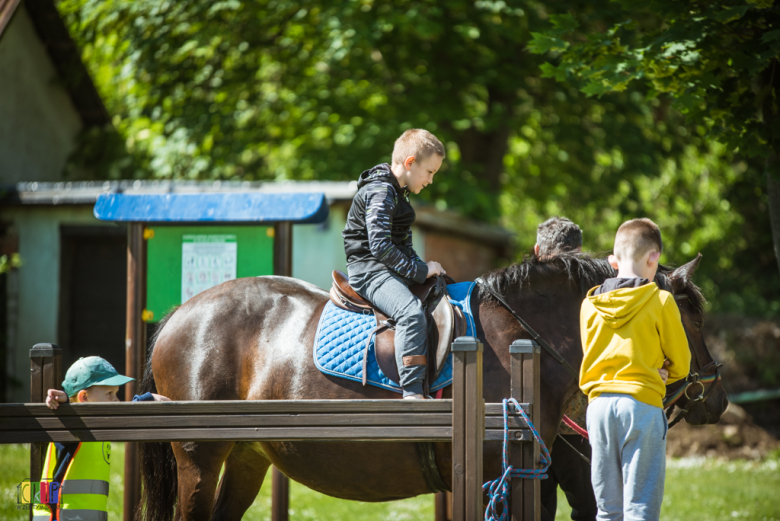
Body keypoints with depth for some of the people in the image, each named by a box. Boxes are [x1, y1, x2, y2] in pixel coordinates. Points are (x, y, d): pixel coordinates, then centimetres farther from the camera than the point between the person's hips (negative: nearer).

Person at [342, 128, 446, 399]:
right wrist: (419, 270, -18)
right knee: (411, 312, -34)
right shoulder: (380, 192, -15)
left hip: (393, 269, 11)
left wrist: (422, 267, 11)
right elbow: (380, 245, -23)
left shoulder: (397, 192, 18)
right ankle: (412, 393, -42)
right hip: (369, 269, -11)